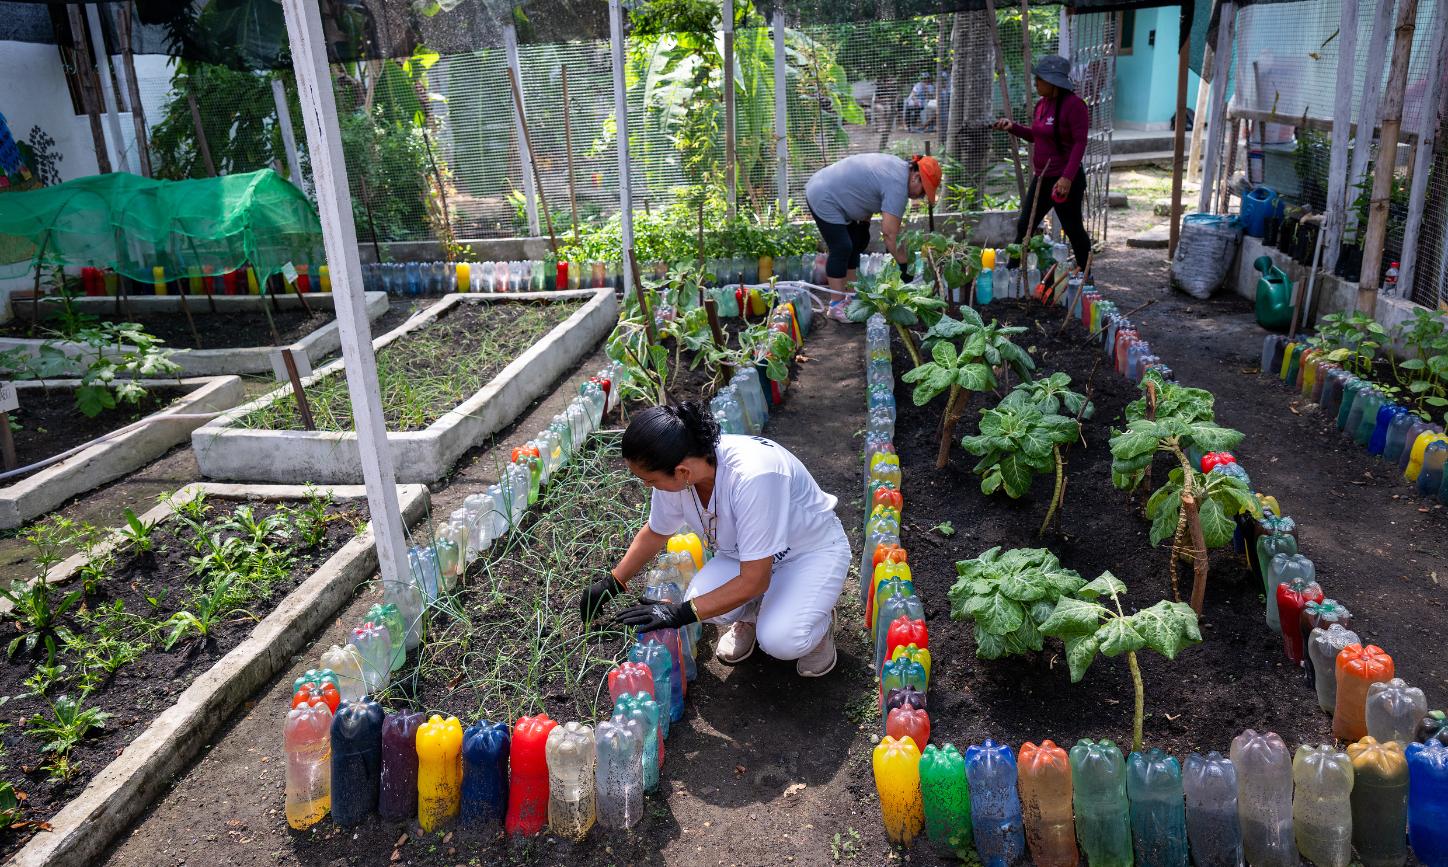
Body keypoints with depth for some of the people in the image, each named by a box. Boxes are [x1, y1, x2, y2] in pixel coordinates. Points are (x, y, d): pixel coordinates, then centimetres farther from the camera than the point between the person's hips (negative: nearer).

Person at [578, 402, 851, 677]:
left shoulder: (752, 476, -40)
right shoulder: (674, 473, -19)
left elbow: (754, 581, -32)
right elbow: (655, 533, 6)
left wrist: (682, 613, -28)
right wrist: (611, 584, 7)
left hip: (814, 549, -5)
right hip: (744, 552, 6)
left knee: (780, 641, -29)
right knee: (701, 598, -24)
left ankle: (816, 619, 6)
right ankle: (750, 614, 9)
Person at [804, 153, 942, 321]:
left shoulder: (900, 167, 7)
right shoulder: (898, 186, -23)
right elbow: (890, 232, -26)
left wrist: (864, 222, 8)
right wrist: (905, 266, -21)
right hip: (823, 199, -11)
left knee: (857, 243, 13)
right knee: (841, 248, -12)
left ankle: (852, 295, 18)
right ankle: (836, 305, -7)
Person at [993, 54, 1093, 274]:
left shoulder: (1073, 104, -16)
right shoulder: (1042, 103, 8)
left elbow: (1080, 143, -18)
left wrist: (1067, 178, -26)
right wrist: (1012, 127, 5)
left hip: (1063, 181, -8)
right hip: (1041, 178, 8)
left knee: (1074, 230, 5)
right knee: (1024, 227, 10)